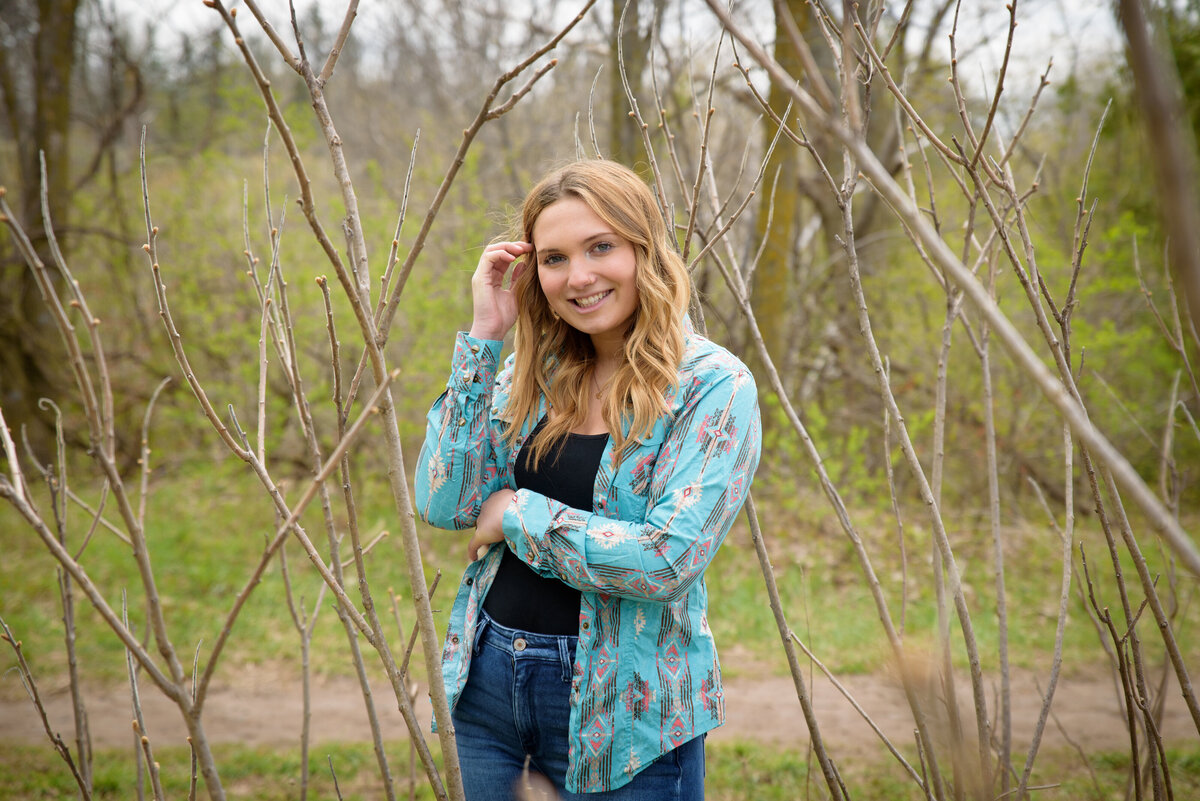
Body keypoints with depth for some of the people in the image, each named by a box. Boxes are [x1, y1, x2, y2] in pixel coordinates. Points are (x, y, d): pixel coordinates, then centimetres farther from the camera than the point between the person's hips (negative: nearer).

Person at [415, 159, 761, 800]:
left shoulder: (715, 386, -11)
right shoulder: (535, 369, 4)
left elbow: (668, 560, -21)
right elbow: (441, 504, -6)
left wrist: (518, 513, -12)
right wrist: (483, 337, -7)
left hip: (621, 707, -4)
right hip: (486, 678, 5)